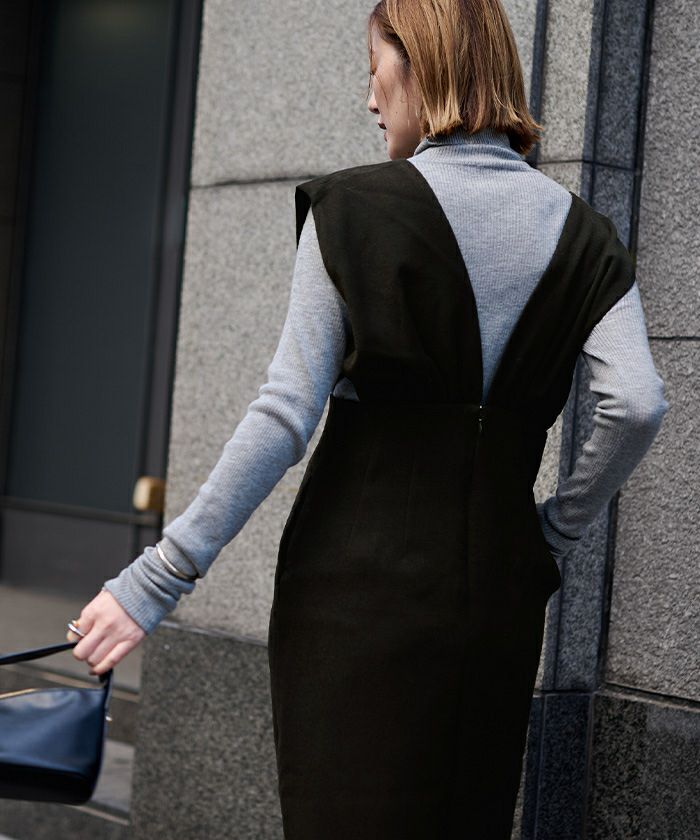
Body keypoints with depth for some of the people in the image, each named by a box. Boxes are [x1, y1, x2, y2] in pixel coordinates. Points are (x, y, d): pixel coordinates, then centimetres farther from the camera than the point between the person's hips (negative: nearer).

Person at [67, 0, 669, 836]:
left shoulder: (355, 209, -5)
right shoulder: (579, 233, 6)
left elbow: (286, 414, -10)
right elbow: (637, 405, -7)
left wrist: (160, 576, -7)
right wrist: (554, 533, 8)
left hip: (361, 585, -4)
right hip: (497, 591, 4)